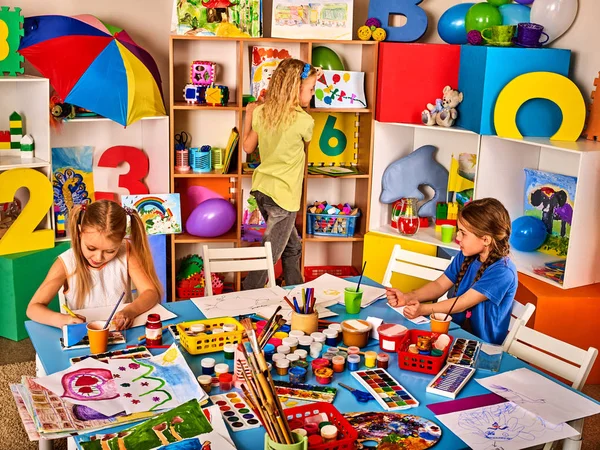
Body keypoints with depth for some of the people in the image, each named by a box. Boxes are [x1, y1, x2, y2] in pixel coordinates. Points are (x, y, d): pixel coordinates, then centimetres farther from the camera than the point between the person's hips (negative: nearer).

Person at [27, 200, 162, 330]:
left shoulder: (126, 252, -7)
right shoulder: (66, 263, -10)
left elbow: (151, 292, -9)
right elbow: (33, 308, -8)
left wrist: (130, 311, -28)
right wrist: (61, 319, -28)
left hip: (122, 333, 1)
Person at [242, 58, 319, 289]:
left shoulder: (261, 112, 1)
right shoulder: (304, 121, -14)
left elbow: (248, 147, 12)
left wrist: (249, 114, 22)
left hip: (262, 188, 8)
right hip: (282, 194, -8)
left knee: (292, 247, 22)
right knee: (268, 258, 2)